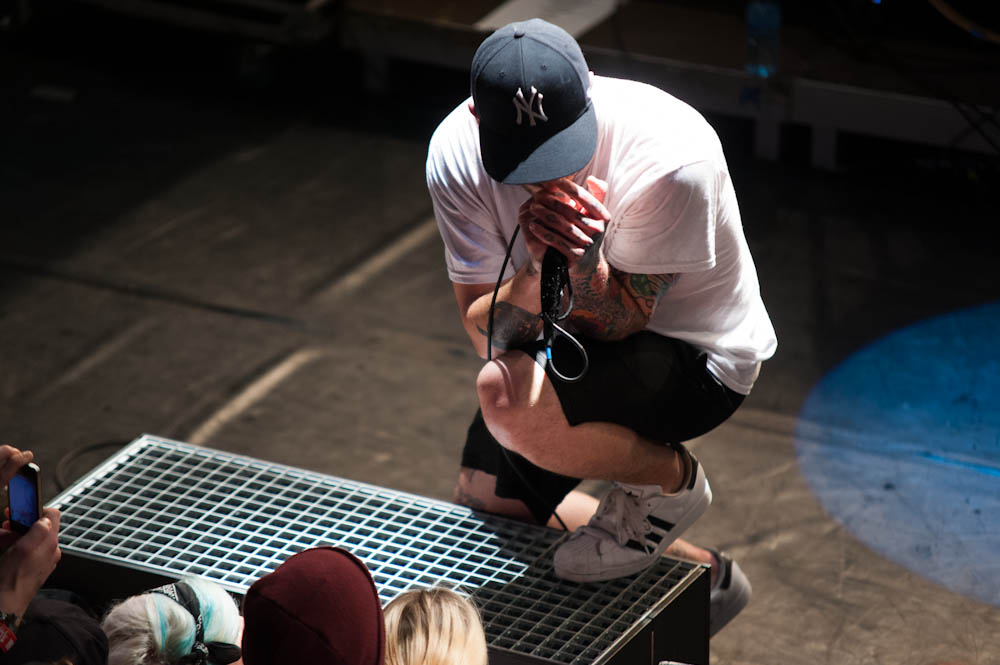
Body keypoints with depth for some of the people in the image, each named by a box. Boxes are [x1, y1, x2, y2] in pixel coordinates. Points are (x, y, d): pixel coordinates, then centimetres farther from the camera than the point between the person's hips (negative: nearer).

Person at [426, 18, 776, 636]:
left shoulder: (671, 158, -34)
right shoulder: (457, 151, -21)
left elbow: (621, 323, -24)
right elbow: (487, 333, -18)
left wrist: (584, 259, -45)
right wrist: (539, 270, -39)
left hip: (695, 350, -6)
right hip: (572, 337, 6)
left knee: (508, 398, -32)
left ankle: (672, 479, -2)